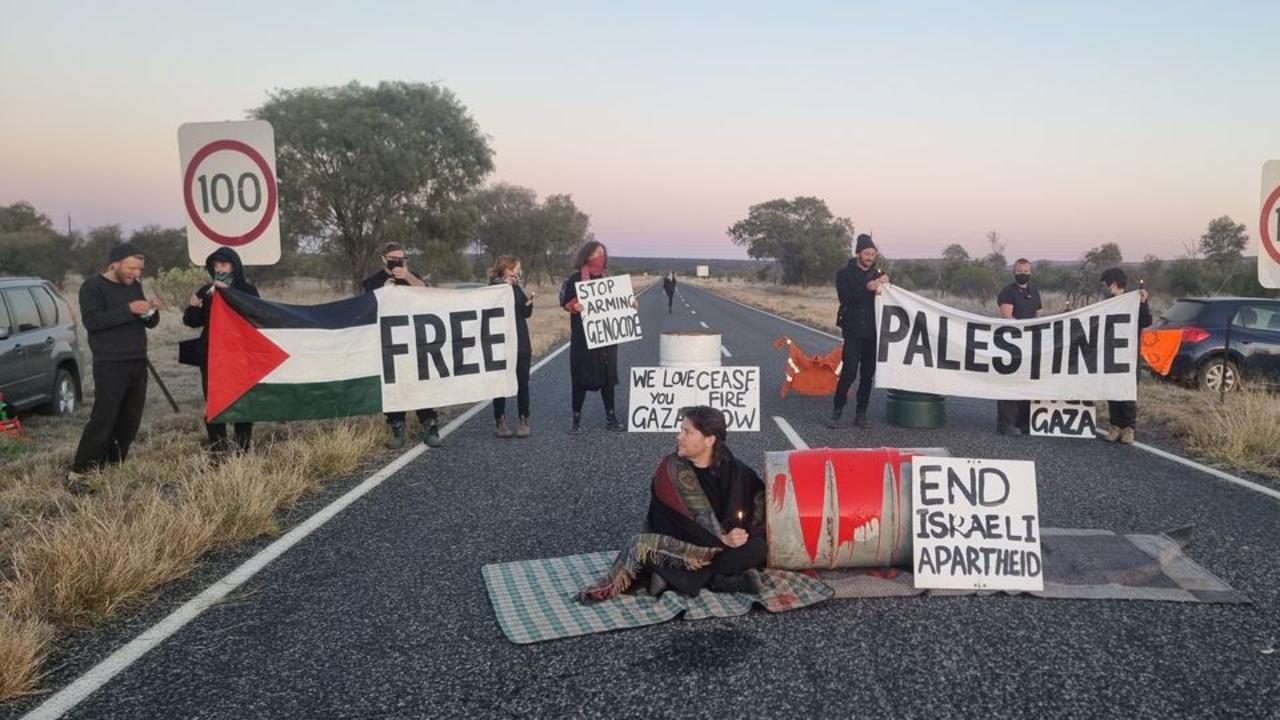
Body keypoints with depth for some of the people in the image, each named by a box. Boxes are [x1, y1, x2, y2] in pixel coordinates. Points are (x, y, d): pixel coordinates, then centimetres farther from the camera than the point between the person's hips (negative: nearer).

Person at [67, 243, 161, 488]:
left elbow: (150, 323, 17)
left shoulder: (135, 285, 13)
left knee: (130, 422, 6)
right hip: (110, 366, -7)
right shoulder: (93, 286, -6)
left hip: (138, 364, 7)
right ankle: (77, 473, -4)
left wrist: (151, 312, -7)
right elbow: (91, 320, -20)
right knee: (102, 421, -11)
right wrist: (129, 309, -25)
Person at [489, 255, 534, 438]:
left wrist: (529, 303, -7)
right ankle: (500, 422, 8)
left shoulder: (517, 288, 10)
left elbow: (527, 314, 15)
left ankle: (523, 421, 8)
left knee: (523, 382, 2)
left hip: (521, 343, 5)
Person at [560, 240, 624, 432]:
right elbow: (566, 302, -6)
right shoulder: (574, 279, -3)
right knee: (581, 377, 1)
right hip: (583, 336, -4)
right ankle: (576, 418, 11)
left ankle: (610, 417, 14)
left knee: (608, 375, 7)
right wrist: (575, 306, -27)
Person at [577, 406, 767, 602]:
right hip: (676, 545, -2)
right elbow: (681, 523, -15)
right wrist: (721, 539, -25)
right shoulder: (670, 469, -12)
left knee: (757, 548, -27)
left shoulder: (732, 469, -6)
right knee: (644, 545, -30)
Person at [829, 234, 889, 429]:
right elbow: (846, 298, -13)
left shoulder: (878, 274, 13)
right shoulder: (845, 273, 1)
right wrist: (867, 288, -25)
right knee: (849, 373, -10)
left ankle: (861, 414, 13)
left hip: (873, 332, 4)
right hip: (854, 332, -4)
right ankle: (837, 412, -1)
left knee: (868, 376, 6)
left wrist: (884, 285, -8)